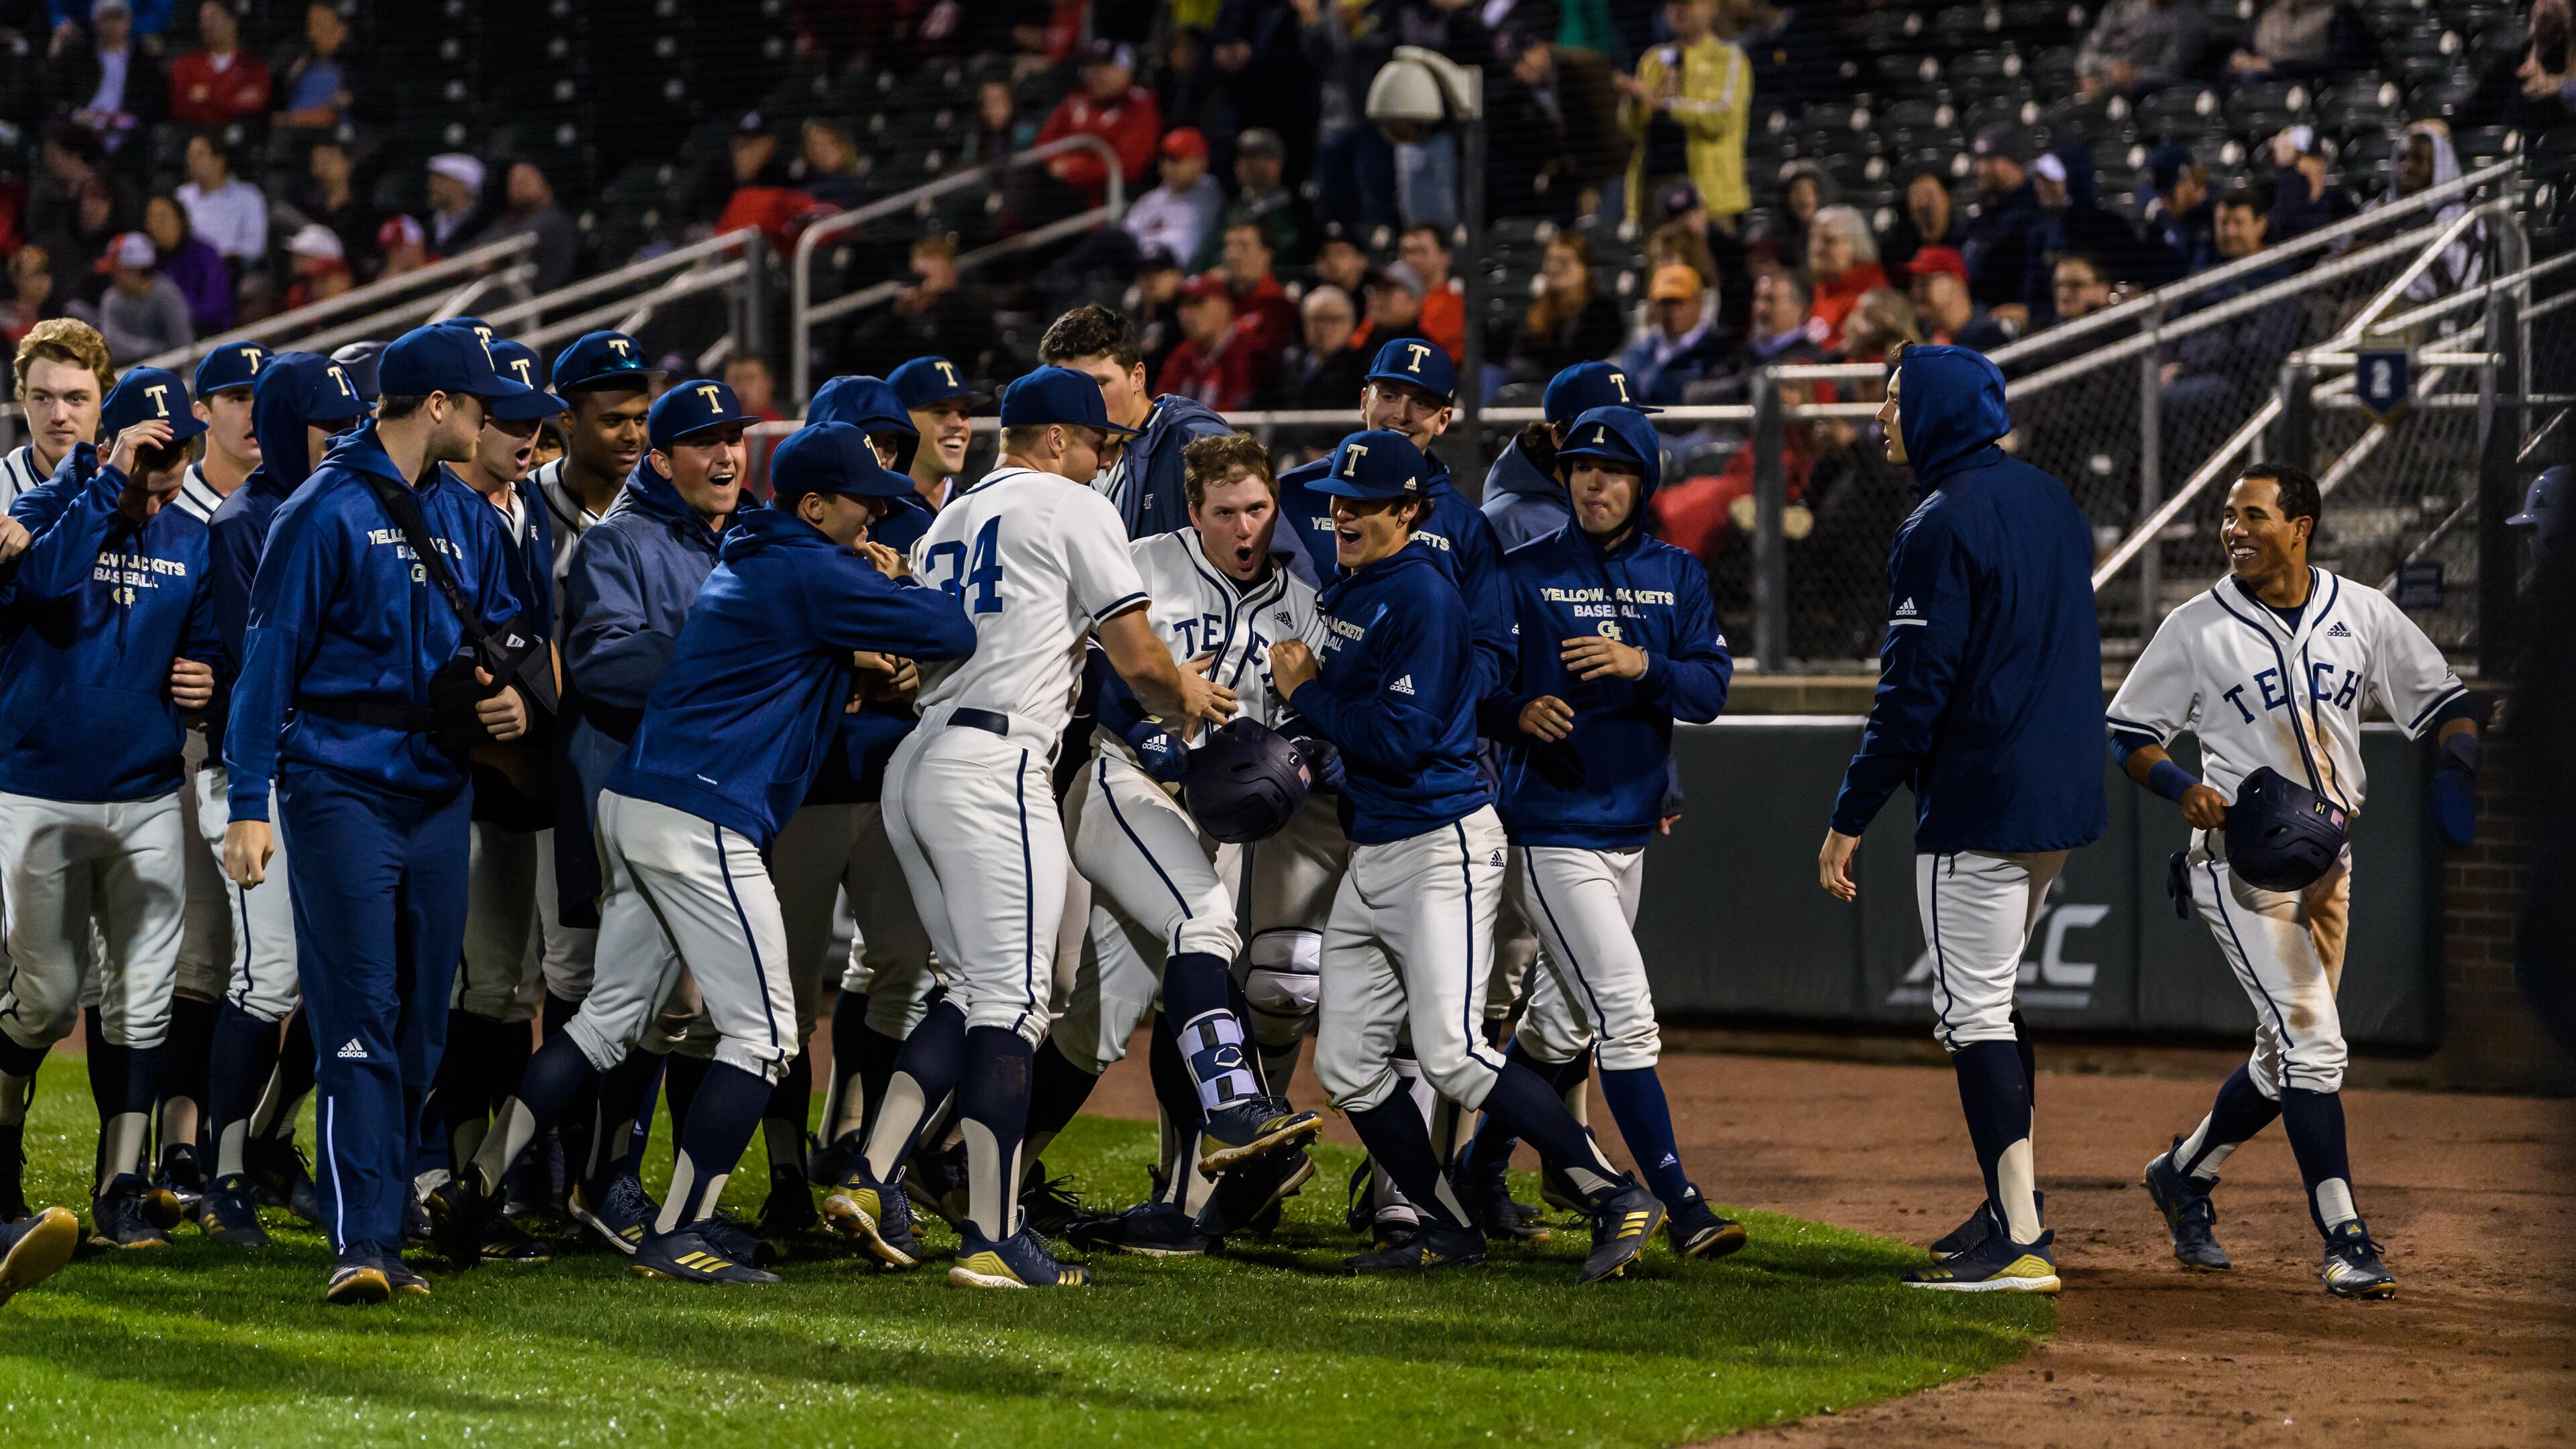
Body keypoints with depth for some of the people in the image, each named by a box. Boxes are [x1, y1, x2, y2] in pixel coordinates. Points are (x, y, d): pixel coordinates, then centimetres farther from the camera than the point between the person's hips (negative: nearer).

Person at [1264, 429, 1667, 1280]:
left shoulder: (1424, 597, -14)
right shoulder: (1341, 594, 14)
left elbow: (1401, 739, -20)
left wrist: (1305, 692, -10)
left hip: (1442, 844, -10)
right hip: (1370, 853, 10)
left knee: (1452, 1056, -19)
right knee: (1345, 1066, 5)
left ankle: (1616, 1198, -14)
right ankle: (1445, 1232, 13)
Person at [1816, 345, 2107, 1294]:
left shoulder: (1945, 525, -14)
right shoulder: (2054, 503, 14)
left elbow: (1914, 689, -18)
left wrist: (1851, 818, -14)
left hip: (1980, 804, -9)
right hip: (2064, 798, 9)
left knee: (1975, 1013, -7)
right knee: (1983, 1001, 21)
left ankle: (2020, 1244, -12)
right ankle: (2013, 1205, 23)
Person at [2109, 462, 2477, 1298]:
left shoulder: (2361, 615, 2)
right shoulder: (2196, 629, -5)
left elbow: (2446, 702, 7)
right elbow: (2128, 733, 1)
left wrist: (2454, 772, -13)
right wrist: (2185, 789, -18)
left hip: (2327, 864, 5)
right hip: (2240, 863, -5)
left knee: (2287, 1060, 12)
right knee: (2312, 1042, -16)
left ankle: (2185, 1174, 35)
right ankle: (2345, 1243, -15)